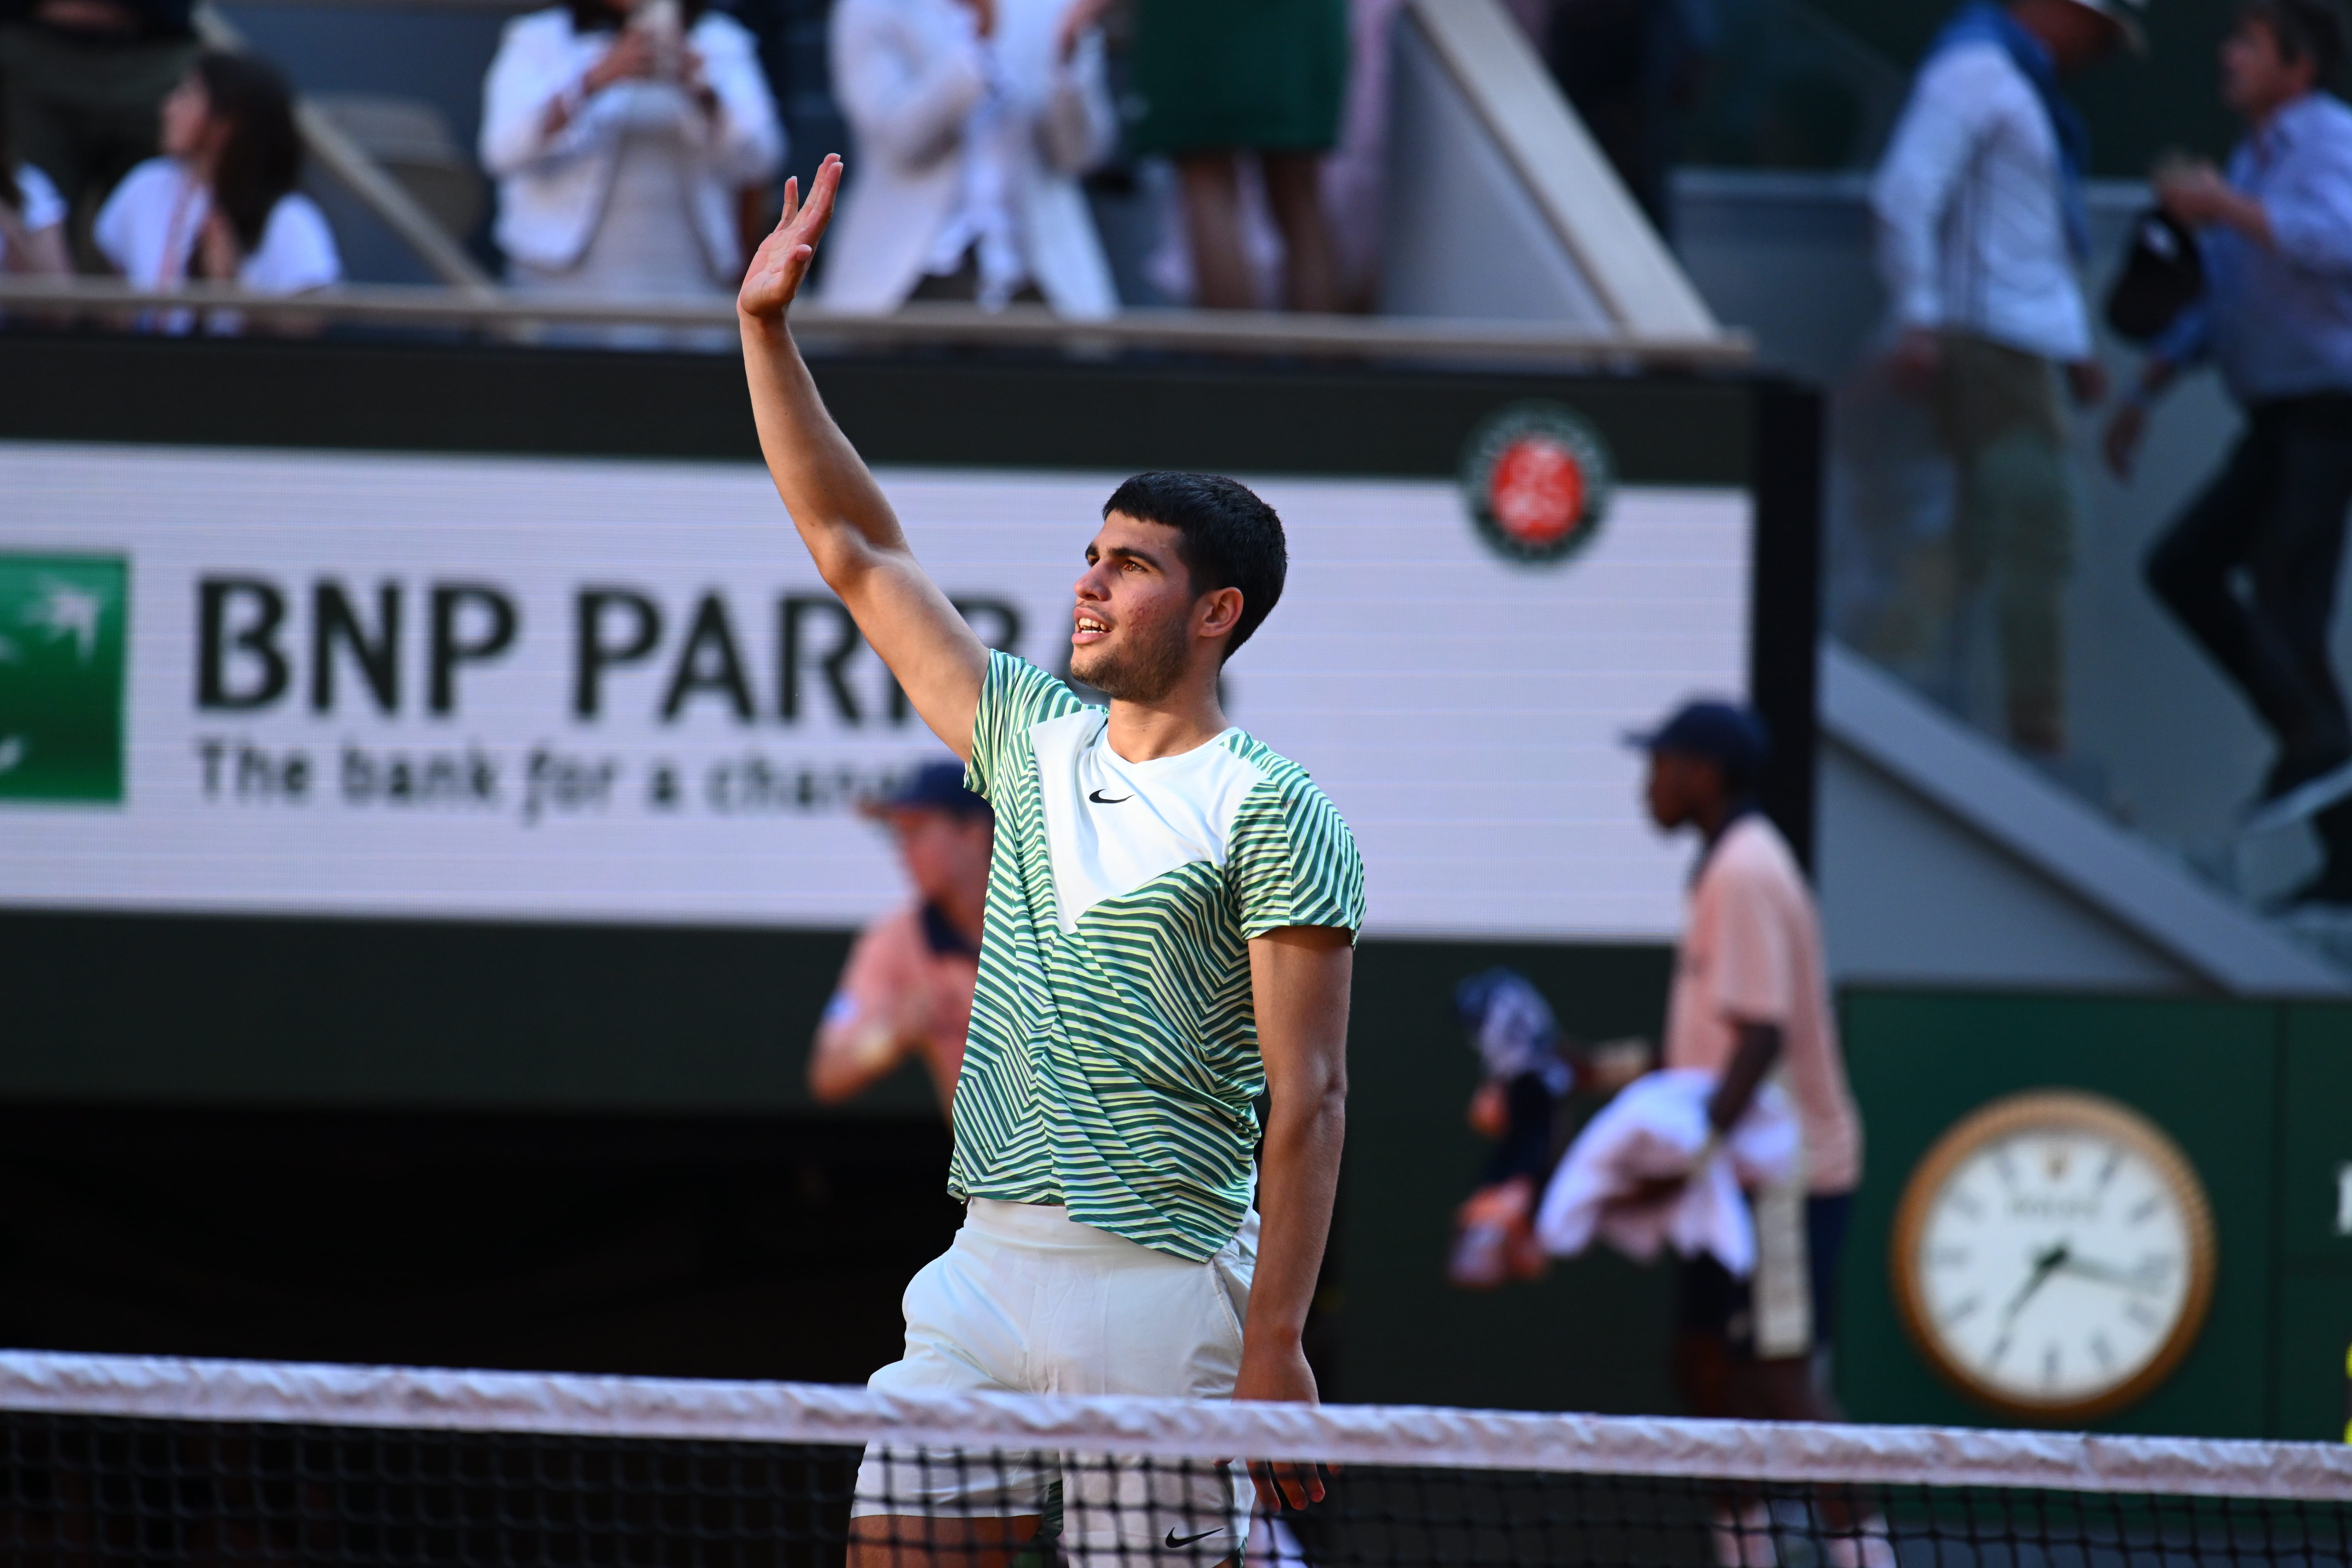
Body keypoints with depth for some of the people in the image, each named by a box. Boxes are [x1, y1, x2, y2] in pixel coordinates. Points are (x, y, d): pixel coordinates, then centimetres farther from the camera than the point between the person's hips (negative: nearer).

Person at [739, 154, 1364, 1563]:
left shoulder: (1273, 815, -7)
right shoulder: (1032, 743, 13)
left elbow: (1308, 1097, -11)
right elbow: (859, 549, 17)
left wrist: (1275, 1343, -17)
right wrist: (770, 328, 11)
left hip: (1162, 1288, -7)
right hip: (988, 1273, 7)